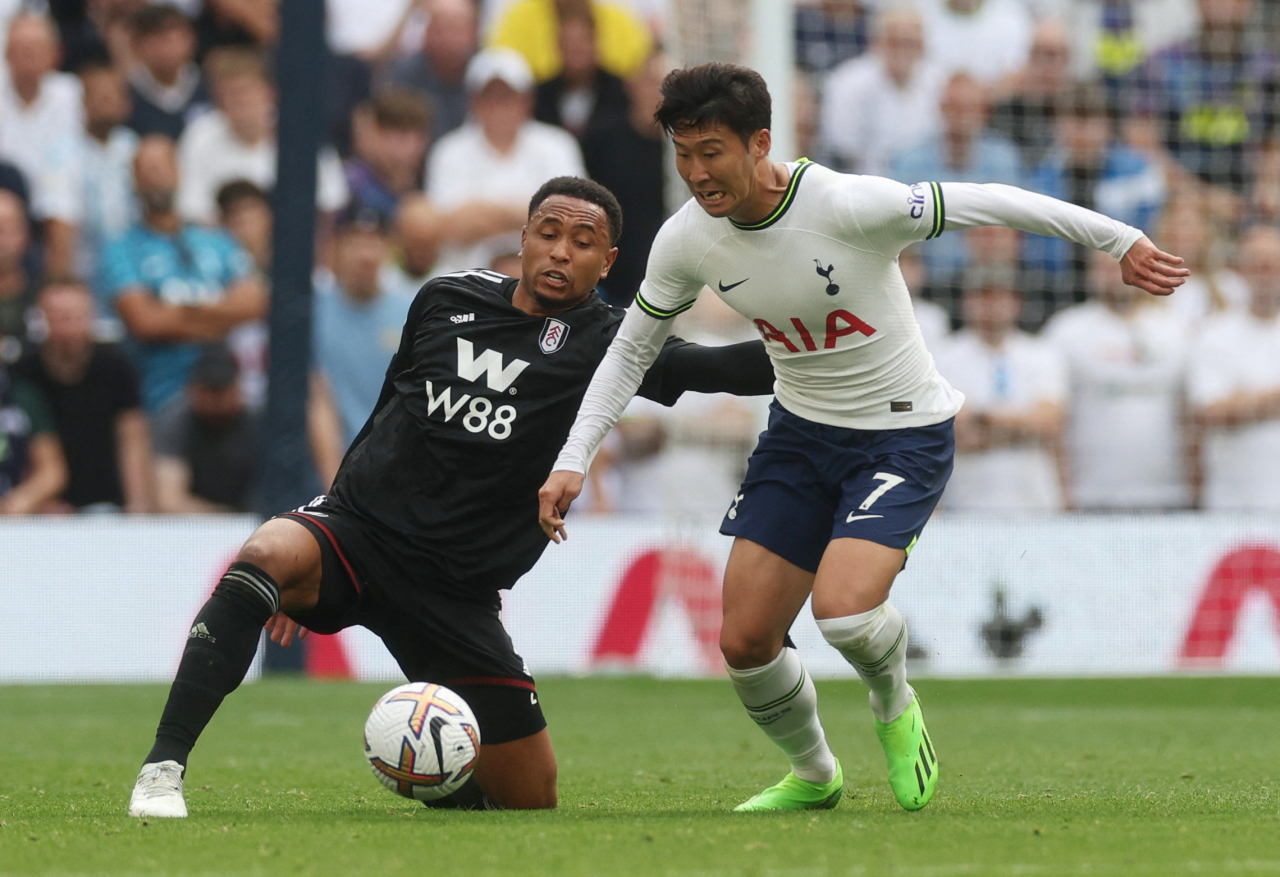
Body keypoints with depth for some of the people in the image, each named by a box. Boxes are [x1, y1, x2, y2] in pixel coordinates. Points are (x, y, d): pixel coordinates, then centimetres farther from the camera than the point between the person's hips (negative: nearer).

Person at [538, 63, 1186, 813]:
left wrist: (1119, 240, -16)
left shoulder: (848, 207, -28)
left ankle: (896, 705, 9)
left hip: (905, 435, -5)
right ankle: (814, 776, 28)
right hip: (802, 433, 5)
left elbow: (986, 204, -20)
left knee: (842, 608, -27)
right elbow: (631, 350, 5)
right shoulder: (687, 240, -11)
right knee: (745, 640, -1)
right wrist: (574, 460, -2)